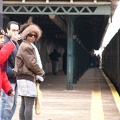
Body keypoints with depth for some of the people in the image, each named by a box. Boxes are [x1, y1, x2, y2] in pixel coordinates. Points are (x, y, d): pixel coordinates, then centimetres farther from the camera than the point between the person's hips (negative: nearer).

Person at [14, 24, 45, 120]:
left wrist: (37, 74, 9)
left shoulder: (29, 46, 21)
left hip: (24, 77, 11)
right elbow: (31, 63, -15)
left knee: (24, 105, 11)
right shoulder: (26, 47, -11)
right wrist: (41, 72, 0)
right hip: (27, 78, -11)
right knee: (29, 105, -11)